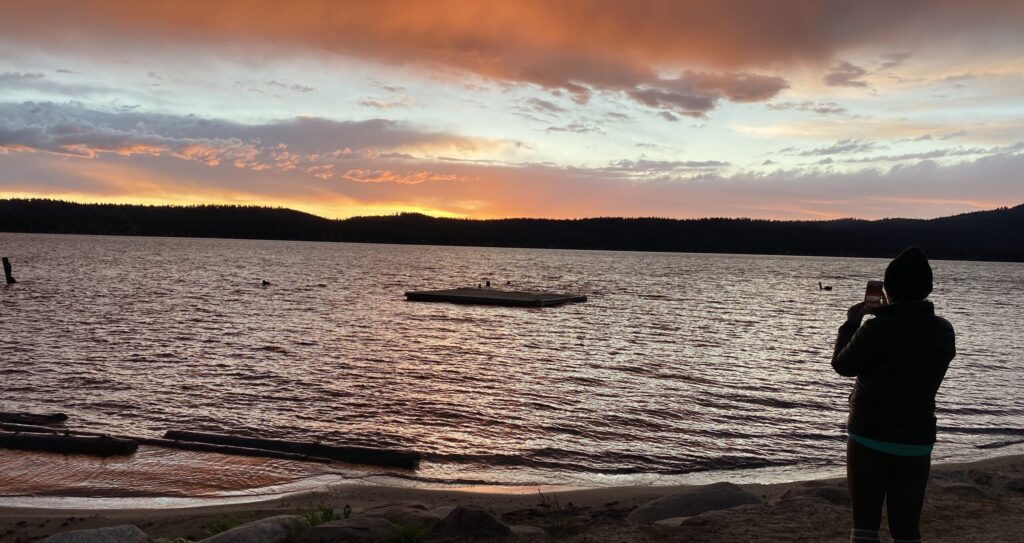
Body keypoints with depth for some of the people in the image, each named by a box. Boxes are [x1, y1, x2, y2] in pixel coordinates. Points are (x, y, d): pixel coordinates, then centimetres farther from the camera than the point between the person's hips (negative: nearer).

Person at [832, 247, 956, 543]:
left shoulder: (876, 329, -18)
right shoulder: (944, 331, -3)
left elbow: (843, 365, -4)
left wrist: (851, 324, 8)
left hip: (869, 438, -4)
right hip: (917, 442, 4)